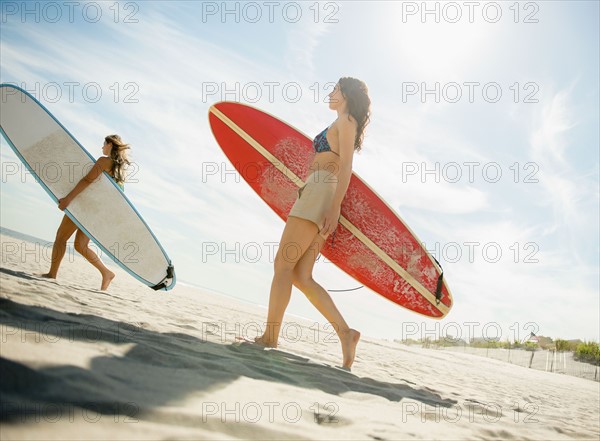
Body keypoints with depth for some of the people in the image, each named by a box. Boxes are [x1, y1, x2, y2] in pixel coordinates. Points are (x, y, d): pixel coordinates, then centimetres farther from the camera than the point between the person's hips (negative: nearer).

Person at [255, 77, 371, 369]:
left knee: (283, 264, -11)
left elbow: (346, 167, -10)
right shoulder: (343, 126, 29)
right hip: (318, 196, 9)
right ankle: (344, 331, -3)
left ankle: (270, 337, -9)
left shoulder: (345, 120, 2)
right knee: (301, 275, 1)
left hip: (320, 191, -9)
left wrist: (335, 206, -20)